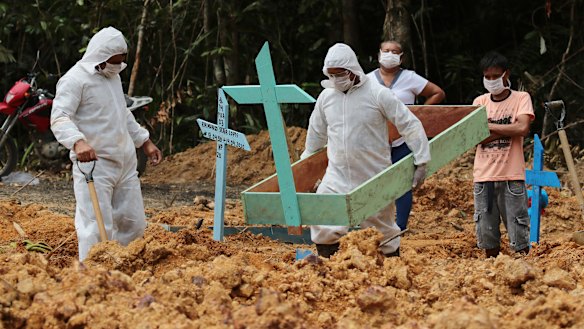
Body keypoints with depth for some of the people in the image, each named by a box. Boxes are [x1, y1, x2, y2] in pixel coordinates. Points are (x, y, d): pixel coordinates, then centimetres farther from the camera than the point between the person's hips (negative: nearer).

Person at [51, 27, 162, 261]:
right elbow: (59, 118, -22)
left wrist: (145, 142, 27)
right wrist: (78, 142, -39)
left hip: (125, 163, 9)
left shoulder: (114, 76, 17)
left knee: (134, 224, 9)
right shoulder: (75, 79, -11)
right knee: (98, 228, -13)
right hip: (94, 163, -8)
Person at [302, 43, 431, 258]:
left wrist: (421, 162, -10)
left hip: (374, 178, -3)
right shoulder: (326, 96, 3)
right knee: (322, 223, -11)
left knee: (382, 228, 10)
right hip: (337, 176, 3)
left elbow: (411, 126, -8)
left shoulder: (378, 94, -11)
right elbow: (316, 133, 20)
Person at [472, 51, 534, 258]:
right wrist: (508, 130, -11)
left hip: (511, 175, -3)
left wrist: (489, 126, -9)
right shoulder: (480, 102, 11)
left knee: (518, 232, -3)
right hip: (483, 175, 3)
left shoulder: (521, 99, 3)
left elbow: (523, 128, -15)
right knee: (486, 232, 6)